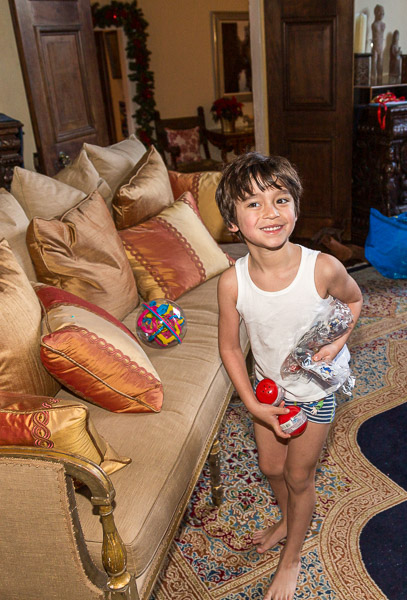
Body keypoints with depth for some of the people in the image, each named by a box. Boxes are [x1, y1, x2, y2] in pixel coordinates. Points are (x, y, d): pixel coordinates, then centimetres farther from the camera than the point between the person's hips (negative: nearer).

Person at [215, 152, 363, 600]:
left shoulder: (323, 268, -30)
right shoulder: (232, 282, -24)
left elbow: (354, 300, -6)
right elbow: (229, 348, -10)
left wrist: (337, 340, -23)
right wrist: (254, 405, -12)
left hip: (314, 390, -2)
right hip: (267, 387, 3)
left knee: (298, 477, 15)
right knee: (270, 467, 23)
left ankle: (292, 557, 45)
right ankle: (287, 518, 59)